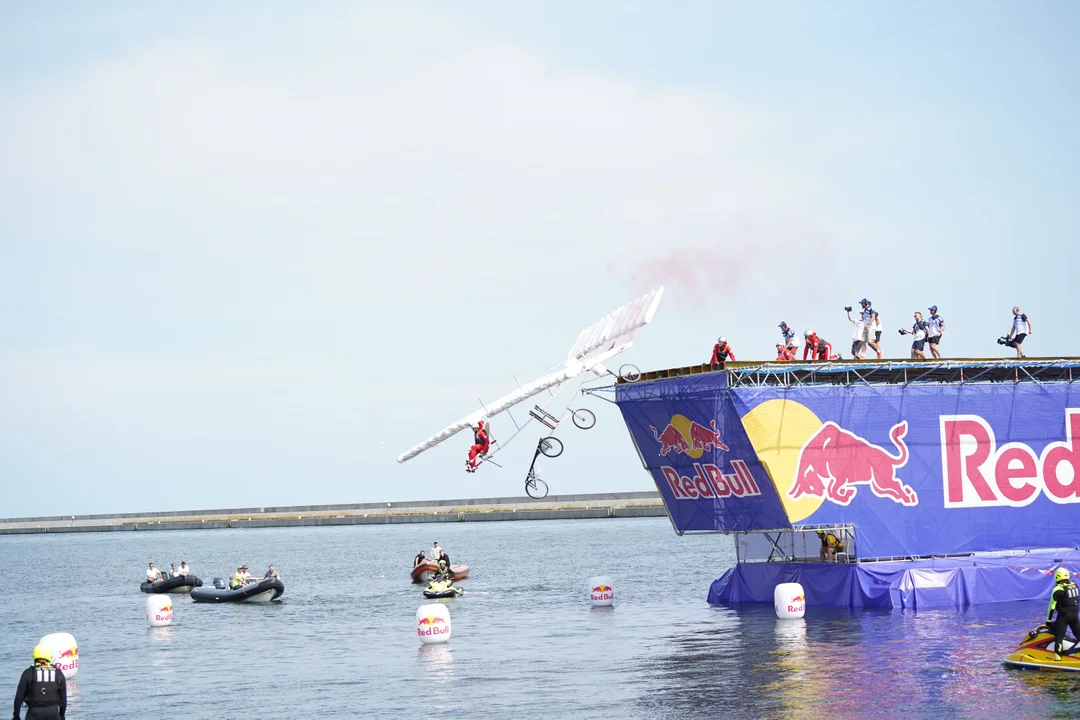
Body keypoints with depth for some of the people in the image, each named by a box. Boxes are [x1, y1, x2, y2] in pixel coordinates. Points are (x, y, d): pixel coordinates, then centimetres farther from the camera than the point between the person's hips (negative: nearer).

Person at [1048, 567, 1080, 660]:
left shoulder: (1058, 589, -13)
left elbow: (1052, 606, -12)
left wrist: (1049, 620, -6)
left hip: (1063, 616, -6)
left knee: (1059, 638, -5)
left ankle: (1057, 658, -14)